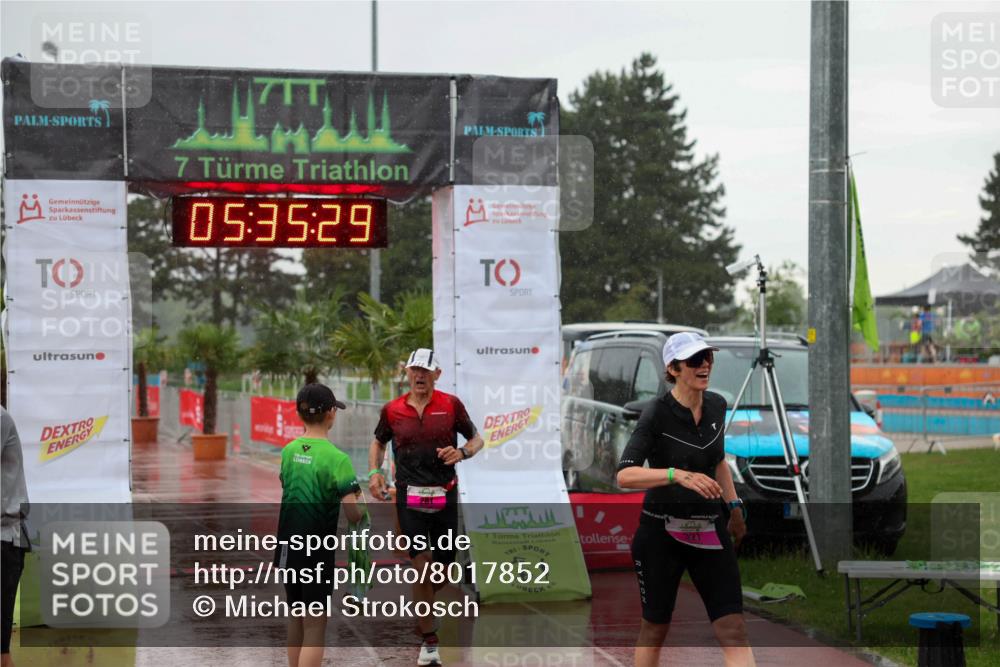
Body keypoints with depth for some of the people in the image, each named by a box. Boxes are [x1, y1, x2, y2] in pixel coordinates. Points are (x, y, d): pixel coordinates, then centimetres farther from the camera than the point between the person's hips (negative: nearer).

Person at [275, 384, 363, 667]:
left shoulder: (288, 451, 2)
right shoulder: (336, 459, -18)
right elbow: (353, 514, -21)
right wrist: (360, 504, 0)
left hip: (288, 549, 6)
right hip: (318, 553, -6)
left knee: (296, 617, 22)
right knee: (314, 628, 0)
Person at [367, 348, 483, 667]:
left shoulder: (451, 404, 0)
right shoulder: (392, 410, 3)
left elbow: (477, 439, 8)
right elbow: (378, 441, 20)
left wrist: (461, 453, -13)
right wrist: (374, 472, 3)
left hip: (445, 495, 1)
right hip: (409, 496, -1)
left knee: (444, 565, 7)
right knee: (421, 564, -9)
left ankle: (421, 606, 40)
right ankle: (429, 641, -2)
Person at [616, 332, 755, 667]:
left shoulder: (717, 405, 4)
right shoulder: (657, 414, -14)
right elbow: (624, 475, -26)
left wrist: (734, 506, 15)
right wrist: (678, 475, -37)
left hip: (710, 531, 4)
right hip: (661, 533, -4)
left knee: (733, 629, -6)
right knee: (655, 627, 8)